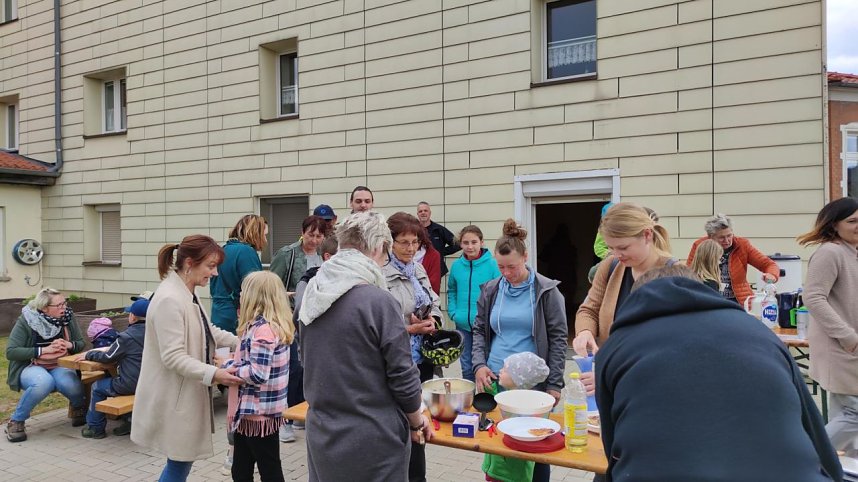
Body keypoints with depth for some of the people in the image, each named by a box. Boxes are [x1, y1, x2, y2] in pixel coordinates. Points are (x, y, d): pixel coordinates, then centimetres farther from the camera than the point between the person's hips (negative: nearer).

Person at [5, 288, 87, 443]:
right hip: (31, 367, -2)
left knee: (71, 385, -32)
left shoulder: (68, 317, 1)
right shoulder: (25, 321, -9)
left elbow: (80, 343, 10)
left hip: (60, 366, 3)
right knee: (43, 383, -38)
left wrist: (70, 345, -14)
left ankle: (79, 406, 6)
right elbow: (10, 352, -13)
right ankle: (16, 421, -13)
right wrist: (44, 350, -21)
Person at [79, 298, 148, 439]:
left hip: (131, 384, -7)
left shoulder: (126, 336, -16)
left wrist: (88, 355, 9)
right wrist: (112, 348, 25)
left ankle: (96, 428, 21)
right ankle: (129, 422, 27)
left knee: (97, 386, 14)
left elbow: (108, 358, -5)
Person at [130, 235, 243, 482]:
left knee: (182, 460, 19)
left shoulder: (188, 294, 7)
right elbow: (173, 357, -27)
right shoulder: (169, 299, -24)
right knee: (180, 462, 3)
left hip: (186, 394, 10)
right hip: (173, 398, -10)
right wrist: (213, 374, -32)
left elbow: (209, 332, 19)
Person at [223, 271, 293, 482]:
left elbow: (257, 374, -25)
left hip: (258, 413, -9)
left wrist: (228, 367, -13)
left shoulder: (263, 329, -21)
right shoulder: (274, 325, 9)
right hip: (249, 412, 9)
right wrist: (233, 361, 2)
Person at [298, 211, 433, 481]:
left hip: (321, 434, 6)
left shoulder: (312, 297, 2)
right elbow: (402, 375, -14)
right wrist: (416, 421, 3)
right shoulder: (379, 302, -20)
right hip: (372, 441, -6)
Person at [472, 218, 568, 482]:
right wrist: (479, 364, -4)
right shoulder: (491, 290, 5)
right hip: (495, 379, 3)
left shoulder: (546, 290, -5)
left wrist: (554, 384, -8)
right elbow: (479, 330, 12)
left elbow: (558, 337, -5)